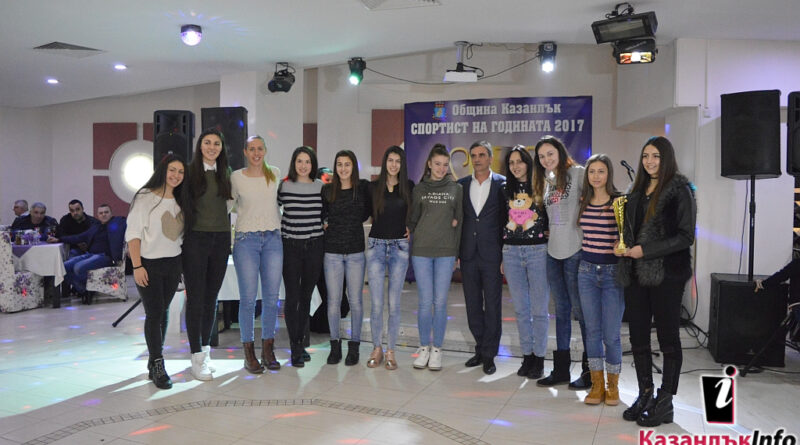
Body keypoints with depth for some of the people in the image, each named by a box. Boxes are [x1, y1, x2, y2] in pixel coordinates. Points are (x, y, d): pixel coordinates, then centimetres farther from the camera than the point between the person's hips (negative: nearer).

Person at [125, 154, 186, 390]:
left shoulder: (179, 201, 12)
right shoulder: (145, 197, -7)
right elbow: (133, 234, -10)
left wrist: (182, 264, 10)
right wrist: (137, 266, -17)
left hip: (173, 264, 6)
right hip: (149, 264, -6)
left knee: (163, 314, 10)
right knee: (154, 314, -7)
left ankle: (153, 362, 20)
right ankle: (158, 368, -2)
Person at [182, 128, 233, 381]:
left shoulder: (226, 173, 11)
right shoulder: (190, 172, -2)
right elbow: (182, 206, -5)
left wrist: (231, 238, 10)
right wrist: (183, 236, -12)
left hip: (221, 239, 4)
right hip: (196, 238, -4)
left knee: (211, 297, 11)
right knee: (196, 298, -2)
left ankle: (205, 348, 23)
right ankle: (197, 356, 4)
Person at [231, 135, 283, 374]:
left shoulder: (276, 174, 7)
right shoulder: (236, 177, 1)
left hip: (273, 239, 2)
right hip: (246, 239, -2)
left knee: (271, 297, 4)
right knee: (248, 298, -2)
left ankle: (268, 350, 15)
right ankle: (249, 352, 9)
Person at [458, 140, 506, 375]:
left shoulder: (502, 184, -1)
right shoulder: (461, 185, 8)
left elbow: (508, 217, -1)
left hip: (492, 254, -3)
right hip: (468, 254, 4)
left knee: (492, 306, 2)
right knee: (473, 305, 10)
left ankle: (489, 354, 12)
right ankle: (481, 348, 24)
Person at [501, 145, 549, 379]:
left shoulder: (541, 187, 0)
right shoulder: (507, 190, 12)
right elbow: (502, 222, 14)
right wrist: (502, 255, 12)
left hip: (538, 250, -4)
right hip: (511, 252, 4)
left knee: (539, 309, 0)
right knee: (521, 309, 9)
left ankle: (539, 358, 11)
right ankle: (527, 356, 19)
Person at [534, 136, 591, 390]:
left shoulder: (577, 173, -5)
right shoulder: (548, 180, 16)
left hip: (575, 251, -7)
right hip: (554, 252, 7)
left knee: (580, 310, -1)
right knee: (561, 310, 12)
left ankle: (590, 370, 10)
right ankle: (561, 369, 19)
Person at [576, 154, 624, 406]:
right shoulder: (583, 202, 7)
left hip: (612, 271, -4)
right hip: (587, 270, 4)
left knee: (611, 334, -1)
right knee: (592, 331, 9)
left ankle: (613, 386, 18)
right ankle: (597, 385, 20)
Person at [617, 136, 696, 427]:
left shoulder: (679, 190, -6)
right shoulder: (638, 191, 14)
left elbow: (685, 236, -12)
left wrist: (646, 250, -16)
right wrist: (626, 248, 4)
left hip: (666, 274, -6)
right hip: (636, 274, 7)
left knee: (668, 338, 4)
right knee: (638, 336, 10)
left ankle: (664, 403, 14)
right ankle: (645, 395, 24)